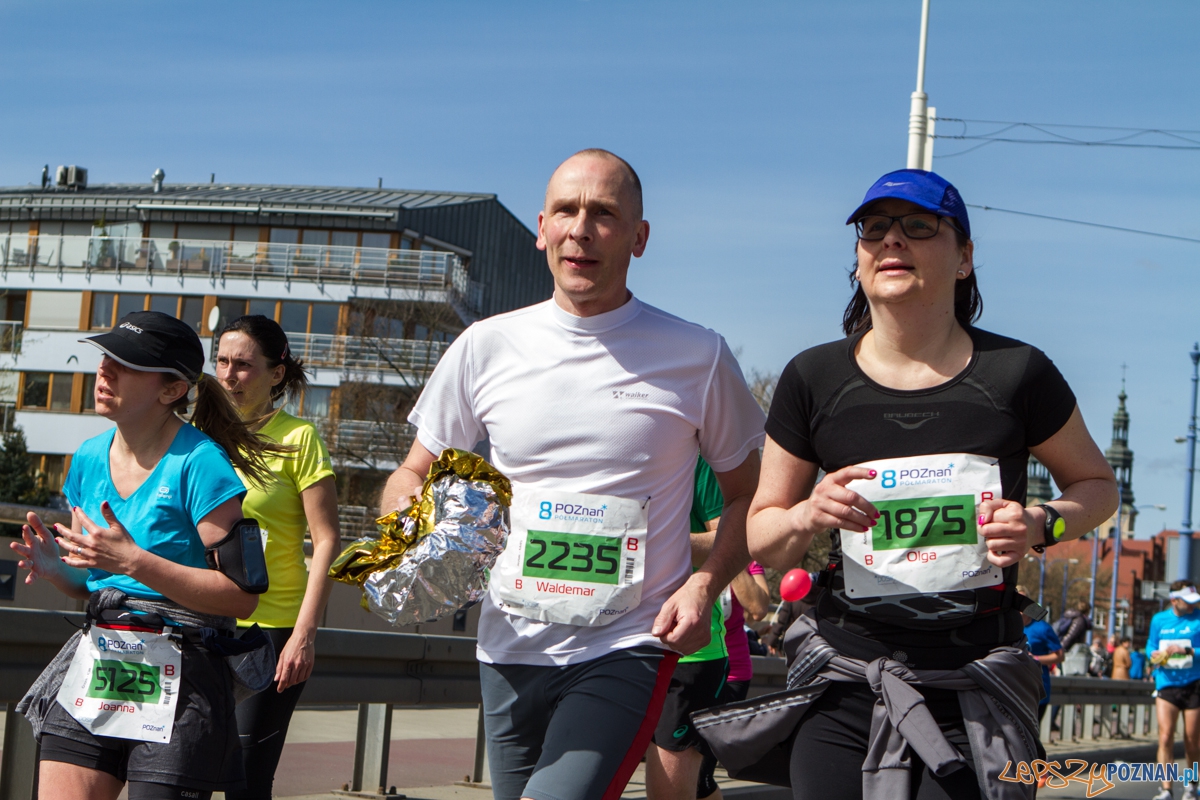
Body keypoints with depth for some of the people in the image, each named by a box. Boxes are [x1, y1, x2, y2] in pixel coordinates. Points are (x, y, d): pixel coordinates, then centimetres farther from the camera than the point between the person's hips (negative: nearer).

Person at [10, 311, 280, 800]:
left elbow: (243, 596, -18)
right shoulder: (89, 458, 9)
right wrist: (56, 569, -3)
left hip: (179, 682, -6)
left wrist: (134, 561, -22)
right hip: (93, 668, 6)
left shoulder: (198, 463, -13)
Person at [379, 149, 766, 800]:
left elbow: (747, 497, 9)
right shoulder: (486, 347, 4)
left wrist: (704, 585, -9)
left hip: (627, 648, -4)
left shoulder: (697, 357, -1)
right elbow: (414, 475, 13)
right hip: (509, 649, 4)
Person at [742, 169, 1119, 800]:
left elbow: (1097, 484, 13)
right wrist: (809, 516, -15)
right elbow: (760, 538, 8)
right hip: (845, 683, 1)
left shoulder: (1015, 373, -2)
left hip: (977, 687, -1)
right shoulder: (814, 379, 1)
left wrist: (1042, 525, -8)